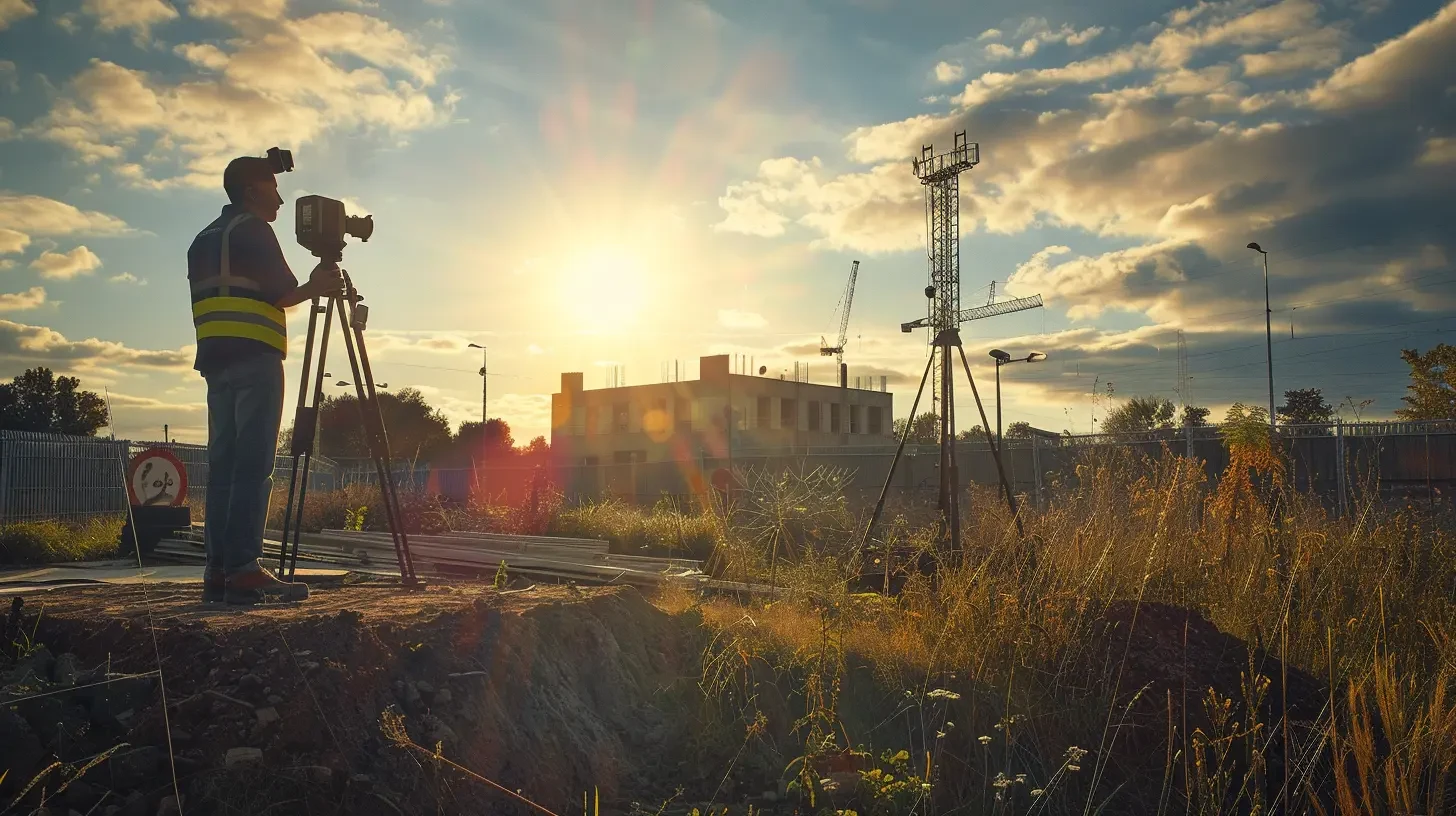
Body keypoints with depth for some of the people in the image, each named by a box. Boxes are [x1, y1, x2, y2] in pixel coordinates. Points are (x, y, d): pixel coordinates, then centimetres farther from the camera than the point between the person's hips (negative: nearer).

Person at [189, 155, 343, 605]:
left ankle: (217, 572, 2)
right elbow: (281, 293, -7)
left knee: (223, 465, 4)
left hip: (215, 359, 8)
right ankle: (243, 570, -16)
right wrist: (317, 286, 11)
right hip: (254, 357, -8)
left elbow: (207, 301, 23)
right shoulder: (253, 229, -1)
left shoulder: (203, 239, 25)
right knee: (252, 466, -12)